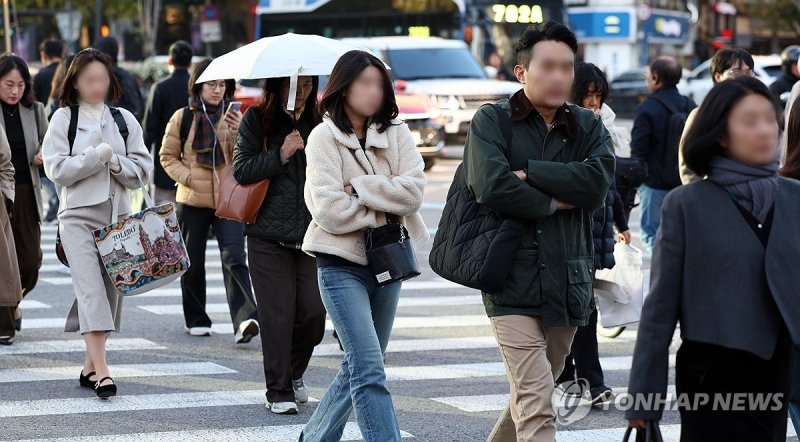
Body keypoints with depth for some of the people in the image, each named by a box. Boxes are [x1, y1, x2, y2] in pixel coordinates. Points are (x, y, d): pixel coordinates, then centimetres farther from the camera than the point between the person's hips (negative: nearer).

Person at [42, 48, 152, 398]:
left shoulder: (124, 119, 10)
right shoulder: (63, 119, 2)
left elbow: (143, 169, 8)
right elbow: (56, 168, -6)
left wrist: (118, 163, -10)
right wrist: (96, 156, -12)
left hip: (118, 215, 4)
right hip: (78, 215, -4)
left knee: (110, 291, 5)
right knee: (91, 290, -15)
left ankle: (89, 367, 18)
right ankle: (101, 371, -21)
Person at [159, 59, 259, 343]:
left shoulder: (233, 117, 6)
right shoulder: (182, 118, 2)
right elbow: (168, 156, 7)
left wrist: (238, 131, -17)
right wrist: (189, 178, -9)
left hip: (229, 200, 0)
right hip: (192, 201, 1)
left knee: (234, 257, -15)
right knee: (193, 263, 9)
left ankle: (245, 319, -25)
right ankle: (196, 320, 24)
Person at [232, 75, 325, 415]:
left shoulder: (316, 122, 11)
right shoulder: (257, 119, 0)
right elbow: (241, 170, -6)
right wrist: (281, 155, -15)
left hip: (309, 233, 3)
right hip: (268, 236, -3)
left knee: (314, 311, -1)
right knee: (278, 314, -4)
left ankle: (294, 373, 25)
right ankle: (279, 391, 5)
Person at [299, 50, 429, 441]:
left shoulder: (396, 133, 5)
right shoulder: (324, 137, -6)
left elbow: (413, 191, -9)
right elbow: (330, 211, -15)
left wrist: (359, 189, -15)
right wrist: (386, 209, -9)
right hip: (342, 265, -5)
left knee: (359, 367, 14)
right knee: (369, 370, -15)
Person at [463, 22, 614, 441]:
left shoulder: (588, 127, 9)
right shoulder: (492, 121, -1)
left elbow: (596, 182, -10)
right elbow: (492, 187, -17)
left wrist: (528, 173, -14)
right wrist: (556, 202, -8)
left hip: (568, 282, 5)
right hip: (512, 281, -5)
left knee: (531, 396, 15)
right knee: (536, 404, -14)